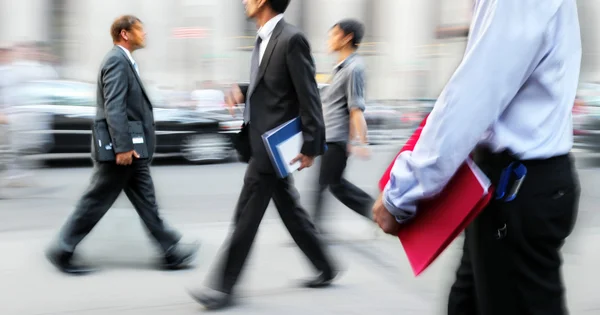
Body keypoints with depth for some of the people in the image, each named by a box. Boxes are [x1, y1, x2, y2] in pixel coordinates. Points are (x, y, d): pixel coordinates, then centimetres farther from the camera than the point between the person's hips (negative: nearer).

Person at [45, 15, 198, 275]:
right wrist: (123, 146, -27)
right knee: (95, 202, 0)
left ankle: (171, 251, 14)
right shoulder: (117, 61, -15)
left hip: (129, 148, 10)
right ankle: (63, 251, 10)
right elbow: (113, 107, -24)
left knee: (146, 202, 10)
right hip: (122, 150, -10)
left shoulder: (123, 61, 16)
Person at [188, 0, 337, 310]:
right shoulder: (264, 39, 11)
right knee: (290, 212, 16)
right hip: (262, 142, 10)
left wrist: (310, 146, -17)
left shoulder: (292, 39, -17)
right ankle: (325, 268, 29)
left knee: (246, 216, -5)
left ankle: (224, 288, 3)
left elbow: (308, 95, -17)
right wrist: (242, 91, 2)